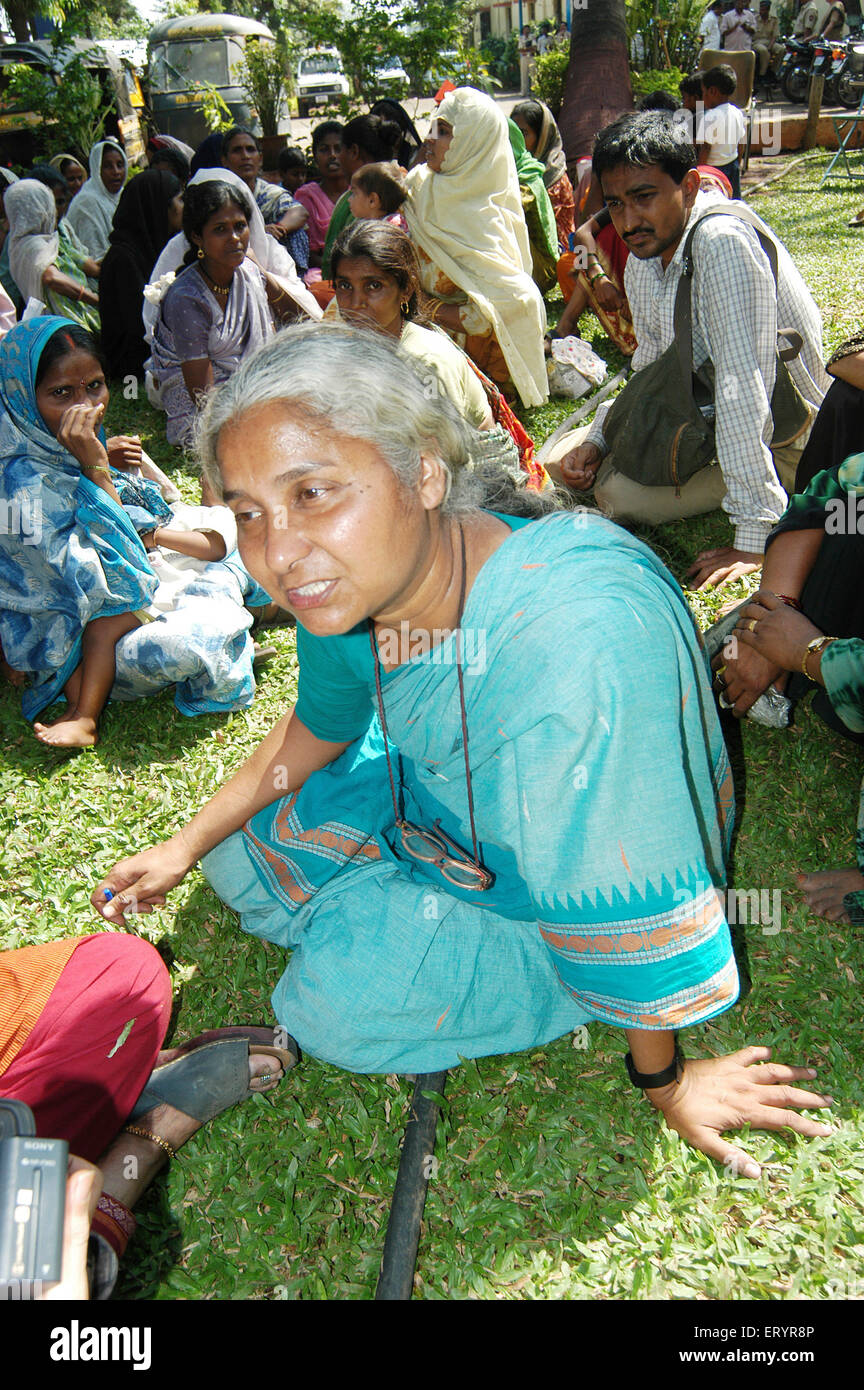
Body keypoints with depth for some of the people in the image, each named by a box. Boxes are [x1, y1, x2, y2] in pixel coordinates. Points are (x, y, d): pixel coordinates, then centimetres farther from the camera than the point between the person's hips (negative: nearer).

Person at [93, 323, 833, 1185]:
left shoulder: (573, 639, -45)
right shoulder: (350, 579, -18)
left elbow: (633, 900, -33)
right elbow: (318, 726, 4)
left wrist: (662, 1083, -17)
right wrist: (189, 844, 10)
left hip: (554, 875, -6)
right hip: (436, 804, 7)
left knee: (339, 1001, -19)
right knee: (241, 855, 8)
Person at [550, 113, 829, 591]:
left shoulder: (723, 242, -29)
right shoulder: (642, 261, -1)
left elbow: (743, 385, -35)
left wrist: (752, 537, -38)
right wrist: (598, 439, -7)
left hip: (782, 438, -8)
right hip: (700, 418, 8)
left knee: (620, 491, -25)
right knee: (568, 458, 5)